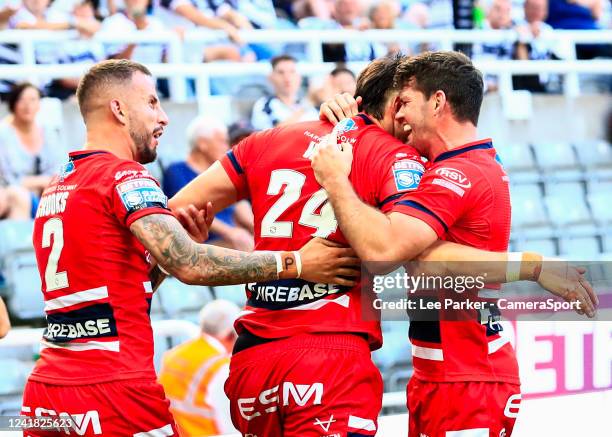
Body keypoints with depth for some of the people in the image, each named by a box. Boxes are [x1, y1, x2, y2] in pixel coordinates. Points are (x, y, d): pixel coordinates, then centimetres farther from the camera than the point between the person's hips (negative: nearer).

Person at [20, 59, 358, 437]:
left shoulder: (56, 189, 18)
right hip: (111, 390, -8)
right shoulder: (124, 177, -9)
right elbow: (190, 266, -19)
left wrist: (182, 244, 9)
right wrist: (294, 263, -14)